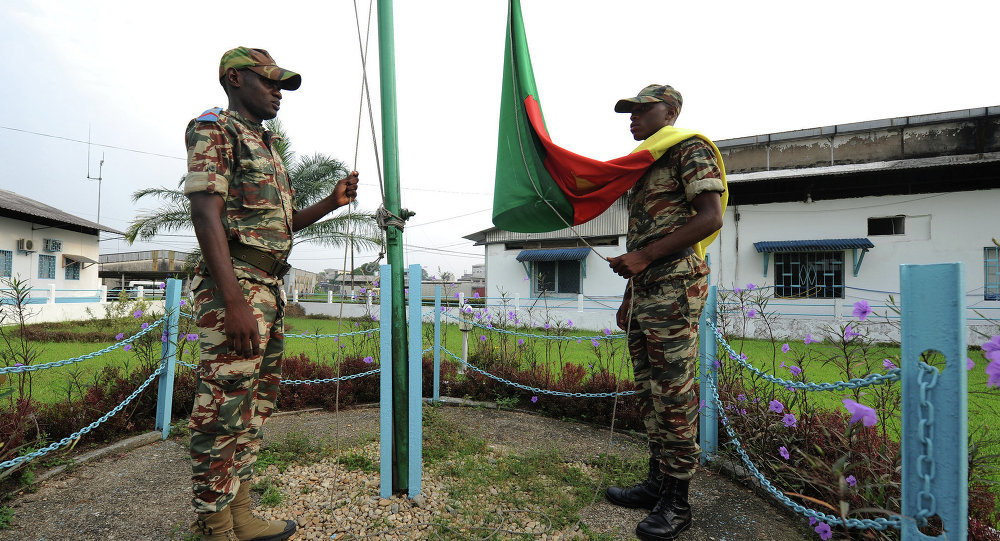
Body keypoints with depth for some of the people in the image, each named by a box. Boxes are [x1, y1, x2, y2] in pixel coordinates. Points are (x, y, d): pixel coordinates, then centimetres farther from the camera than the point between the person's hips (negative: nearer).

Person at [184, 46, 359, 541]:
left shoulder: (266, 148, 24)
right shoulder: (214, 128, -3)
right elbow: (206, 215, -15)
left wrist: (331, 203, 10)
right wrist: (234, 302, -24)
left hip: (270, 289, 10)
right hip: (234, 284, -10)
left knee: (255, 407, 13)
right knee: (223, 411, -5)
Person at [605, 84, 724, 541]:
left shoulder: (690, 149, -2)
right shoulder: (644, 164, 23)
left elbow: (710, 217, -15)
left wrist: (644, 255, -19)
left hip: (674, 289, -9)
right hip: (644, 293, 9)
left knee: (674, 396, -4)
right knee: (650, 393, 12)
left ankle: (676, 503, 7)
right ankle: (657, 482, 25)